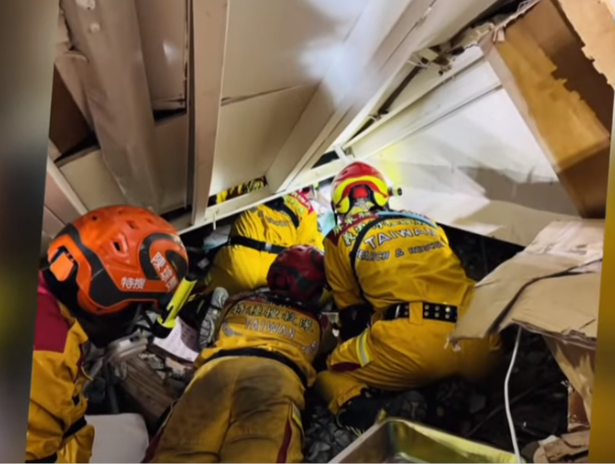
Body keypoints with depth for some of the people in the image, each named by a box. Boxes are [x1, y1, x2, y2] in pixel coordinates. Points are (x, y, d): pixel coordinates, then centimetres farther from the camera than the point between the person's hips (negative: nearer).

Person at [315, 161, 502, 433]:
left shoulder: (340, 238, 17)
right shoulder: (427, 224, 29)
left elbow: (351, 312, 23)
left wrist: (350, 351, 41)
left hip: (413, 342, -4)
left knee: (331, 374, 20)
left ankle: (360, 407, -10)